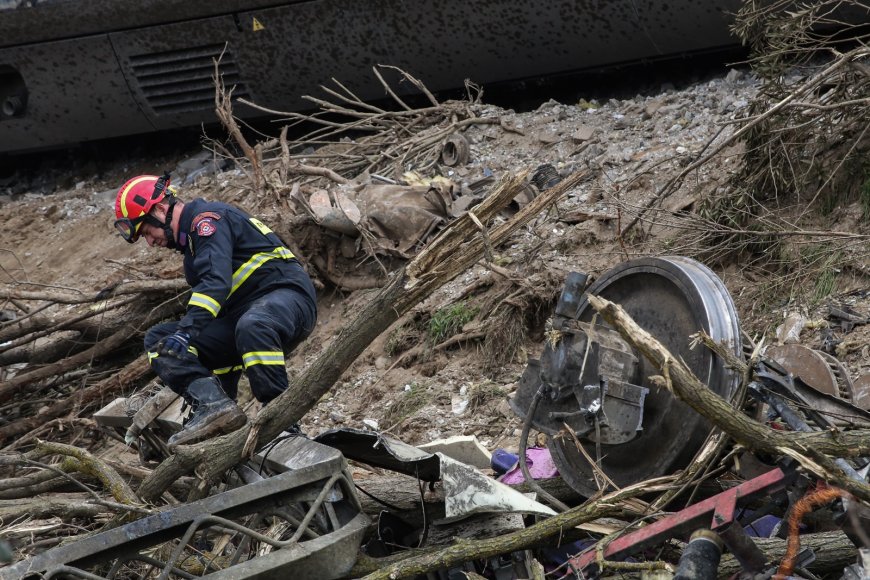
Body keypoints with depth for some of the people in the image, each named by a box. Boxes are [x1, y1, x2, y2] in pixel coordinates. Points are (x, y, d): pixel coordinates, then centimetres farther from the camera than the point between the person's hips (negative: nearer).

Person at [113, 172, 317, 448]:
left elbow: (215, 280, -24)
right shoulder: (191, 239, 25)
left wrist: (188, 329, -33)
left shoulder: (207, 218, -7)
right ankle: (214, 405, -22)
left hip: (286, 294, -10)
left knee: (252, 325, -45)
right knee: (159, 341, -1)